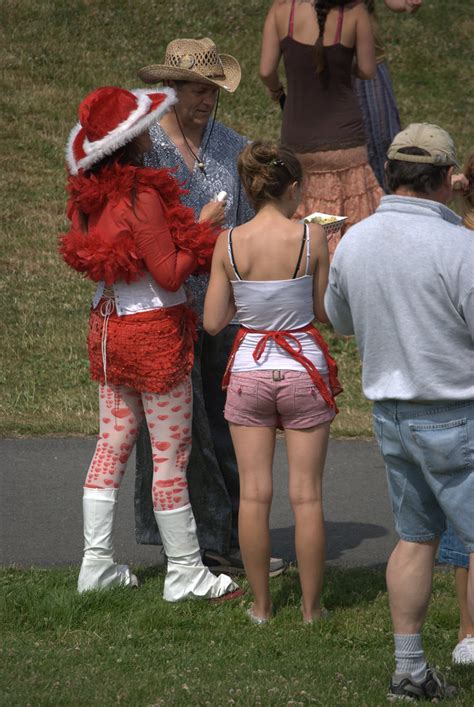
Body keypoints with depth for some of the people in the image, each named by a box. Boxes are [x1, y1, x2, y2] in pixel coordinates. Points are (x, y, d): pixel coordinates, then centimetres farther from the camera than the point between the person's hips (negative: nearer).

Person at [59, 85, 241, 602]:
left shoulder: (87, 197, 3)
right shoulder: (143, 197, -20)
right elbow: (170, 275, -18)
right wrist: (200, 235, -3)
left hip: (107, 325, 8)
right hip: (154, 330, -8)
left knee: (112, 443, 14)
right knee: (171, 452, 0)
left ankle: (96, 563, 15)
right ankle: (184, 573, 6)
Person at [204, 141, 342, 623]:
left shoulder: (229, 244, -7)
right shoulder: (311, 238, -12)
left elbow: (212, 323, -2)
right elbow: (325, 312, -2)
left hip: (249, 370, 1)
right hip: (304, 370, -1)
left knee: (253, 494, 9)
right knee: (306, 496, 6)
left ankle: (261, 605, 14)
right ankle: (311, 607, 11)